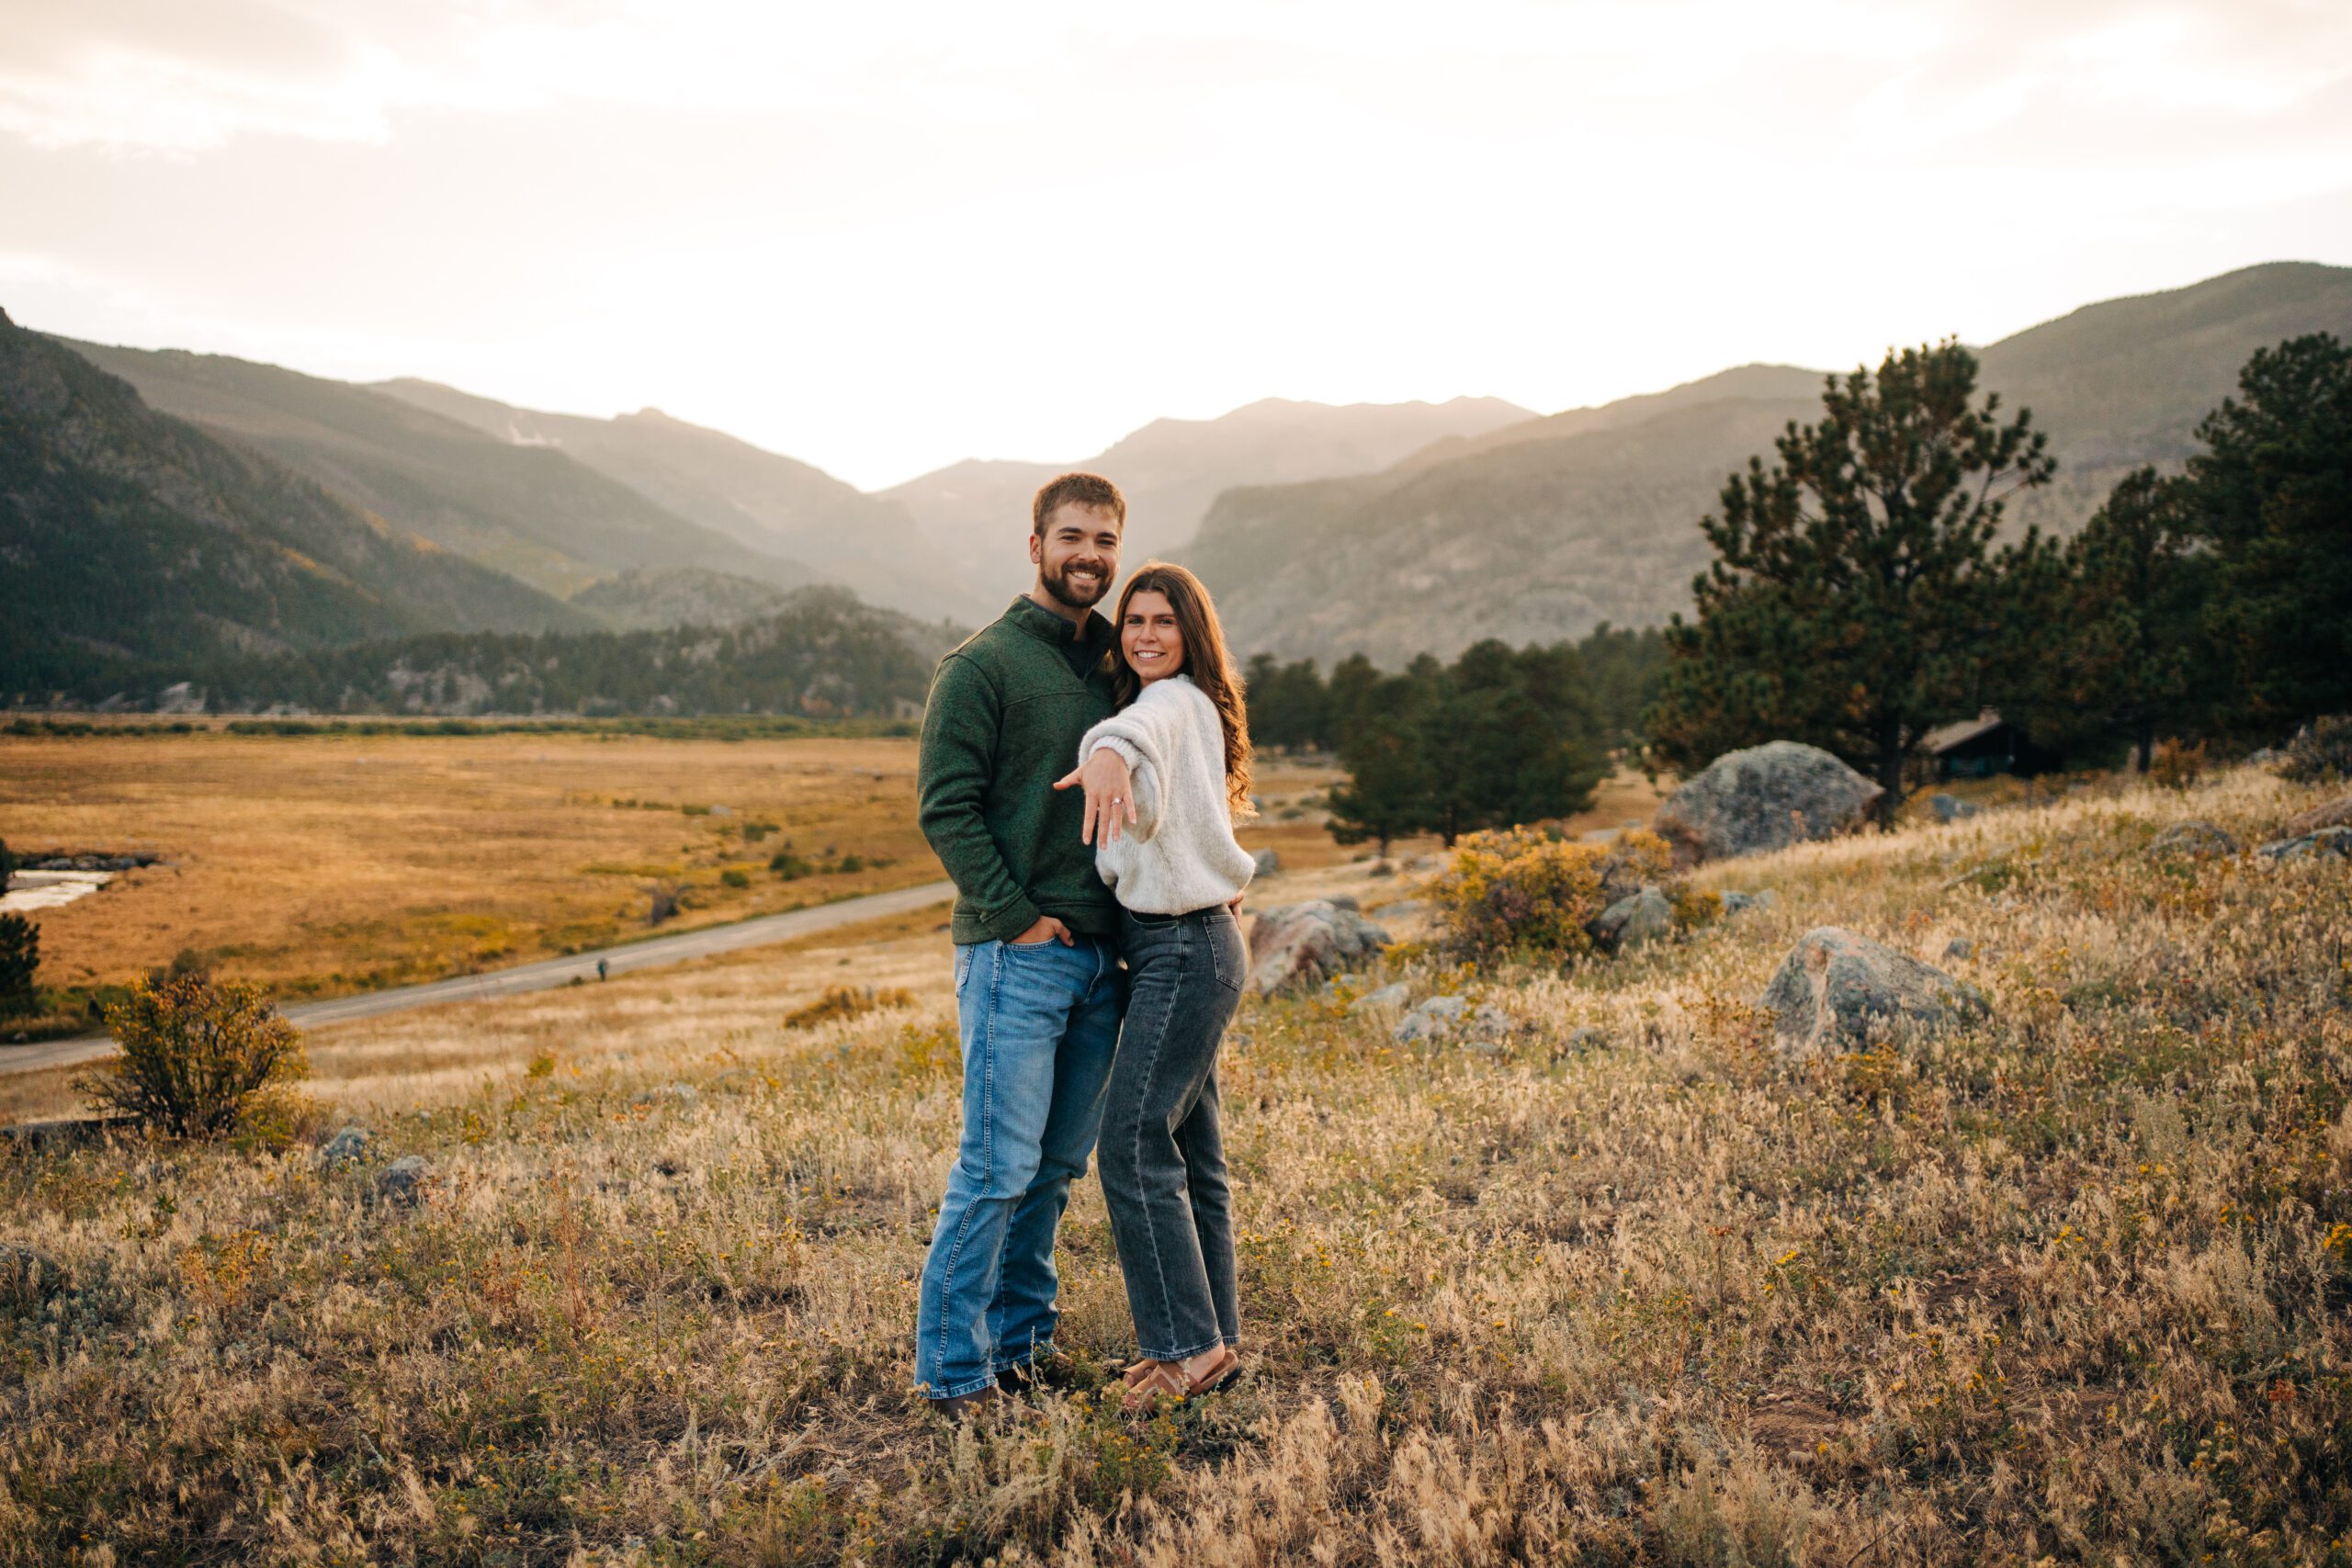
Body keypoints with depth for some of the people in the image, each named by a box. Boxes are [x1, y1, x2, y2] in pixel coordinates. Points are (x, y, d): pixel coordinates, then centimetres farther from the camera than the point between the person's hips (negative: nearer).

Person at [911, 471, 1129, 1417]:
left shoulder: (1114, 666, 15)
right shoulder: (982, 664, -6)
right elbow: (945, 806, -12)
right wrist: (1016, 915, -16)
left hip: (1100, 954, 7)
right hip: (1016, 953, -7)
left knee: (1061, 1161, 12)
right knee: (999, 1167, -5)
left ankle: (1021, 1334, 25)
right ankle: (952, 1365, 6)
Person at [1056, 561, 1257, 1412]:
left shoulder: (1179, 703, -12)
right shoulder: (1179, 711, 19)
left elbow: (1145, 725, -38)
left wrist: (1109, 748, -58)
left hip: (1185, 950, -10)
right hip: (1175, 949, 10)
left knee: (1134, 1145, -10)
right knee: (1190, 1151, 12)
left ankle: (1187, 1344, -3)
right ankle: (1215, 1337, 20)